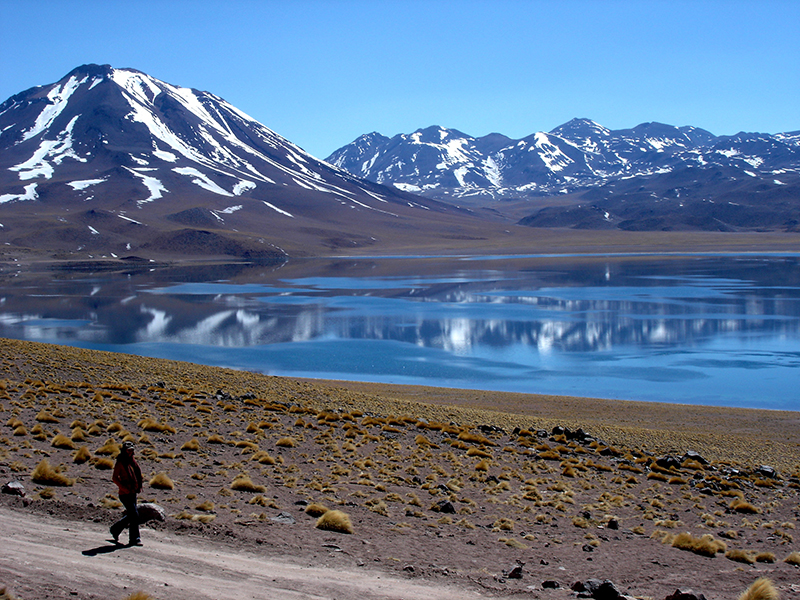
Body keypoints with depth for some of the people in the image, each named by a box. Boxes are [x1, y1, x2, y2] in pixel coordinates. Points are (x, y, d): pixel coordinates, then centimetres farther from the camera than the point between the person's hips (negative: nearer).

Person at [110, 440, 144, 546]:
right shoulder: (120, 463, -11)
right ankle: (134, 539, -1)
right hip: (125, 494, -8)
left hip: (133, 492, 8)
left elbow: (138, 472, 20)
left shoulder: (132, 461, 9)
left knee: (130, 516, 13)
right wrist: (125, 489, -18)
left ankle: (115, 530, 33)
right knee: (134, 515, -9)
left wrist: (138, 486, 8)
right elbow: (114, 478, -14)